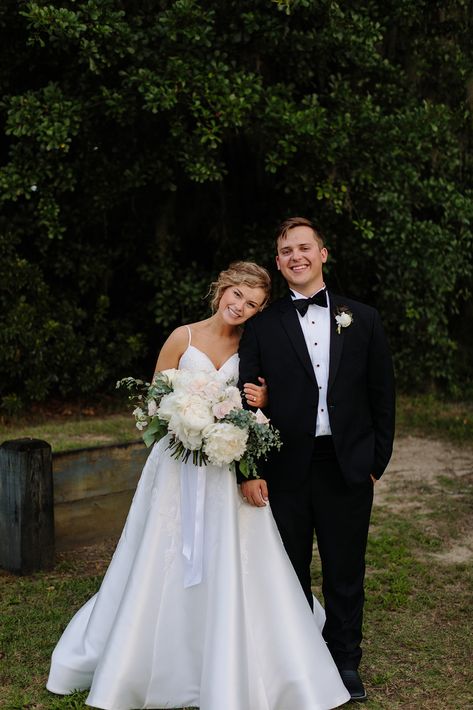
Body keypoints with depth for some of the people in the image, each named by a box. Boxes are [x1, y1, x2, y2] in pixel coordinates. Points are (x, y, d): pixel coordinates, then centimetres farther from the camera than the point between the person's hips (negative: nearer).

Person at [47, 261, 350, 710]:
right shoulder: (184, 337, -3)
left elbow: (256, 408, 11)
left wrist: (260, 401, -11)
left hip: (230, 467, 2)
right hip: (181, 462, -1)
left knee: (232, 568, 1)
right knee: (164, 565, 7)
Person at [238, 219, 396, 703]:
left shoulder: (362, 319, 5)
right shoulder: (262, 326, 0)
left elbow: (381, 395, 6)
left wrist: (377, 461, 2)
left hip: (347, 468, 1)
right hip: (285, 470, -1)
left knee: (345, 573, 13)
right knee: (289, 573, 13)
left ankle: (345, 663, 32)